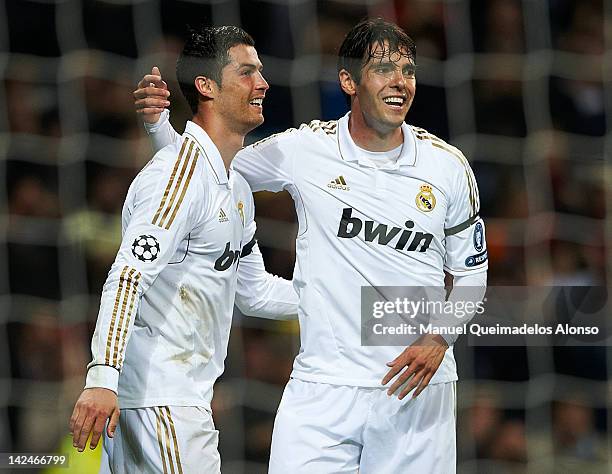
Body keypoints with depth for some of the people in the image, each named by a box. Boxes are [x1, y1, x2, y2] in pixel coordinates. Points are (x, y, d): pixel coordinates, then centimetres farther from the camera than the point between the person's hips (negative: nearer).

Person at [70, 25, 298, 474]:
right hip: (161, 398, -10)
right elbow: (130, 273, -24)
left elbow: (253, 291, 27)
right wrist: (102, 378, -34)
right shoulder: (183, 169, -14)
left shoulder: (237, 185, 19)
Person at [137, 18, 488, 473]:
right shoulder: (306, 149, -1)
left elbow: (472, 272, 11)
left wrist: (440, 337, -5)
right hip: (323, 388, -1)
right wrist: (158, 121, -8)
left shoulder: (448, 166, 2)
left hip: (417, 388, 1)